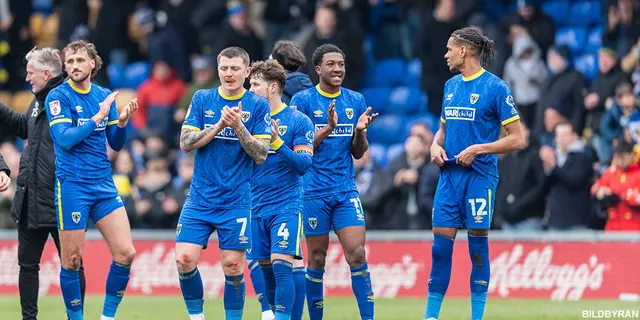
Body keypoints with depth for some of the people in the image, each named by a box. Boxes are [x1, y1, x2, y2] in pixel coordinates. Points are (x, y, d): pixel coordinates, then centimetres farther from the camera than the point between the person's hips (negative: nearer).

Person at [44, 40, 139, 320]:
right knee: (71, 260, -1)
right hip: (72, 186, -5)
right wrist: (99, 116, -18)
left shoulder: (104, 96, 9)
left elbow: (116, 144, 14)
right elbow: (65, 139, -18)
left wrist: (122, 121, -6)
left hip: (104, 185, 5)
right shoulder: (58, 97, -6)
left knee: (125, 253, -3)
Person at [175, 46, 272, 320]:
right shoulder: (202, 99, 5)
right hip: (200, 198, 2)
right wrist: (219, 125, -14)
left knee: (233, 267, -3)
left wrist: (239, 127, -19)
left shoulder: (258, 105, 0)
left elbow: (261, 154, -5)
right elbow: (186, 143, -2)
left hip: (236, 201, -1)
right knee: (184, 259, -9)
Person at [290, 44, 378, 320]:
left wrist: (360, 131, -11)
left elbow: (358, 153, 10)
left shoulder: (356, 101, 8)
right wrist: (328, 127, -19)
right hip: (314, 191, -3)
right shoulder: (303, 100, -3)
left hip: (346, 191, 3)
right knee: (317, 260, 3)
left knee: (357, 255, -8)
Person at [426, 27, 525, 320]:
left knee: (478, 246, -1)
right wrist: (436, 145, 3)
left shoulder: (495, 87, -8)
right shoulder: (451, 86, 12)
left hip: (479, 176, -6)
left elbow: (517, 139, -9)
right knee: (440, 245, 3)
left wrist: (478, 149, -16)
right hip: (449, 175, 6)